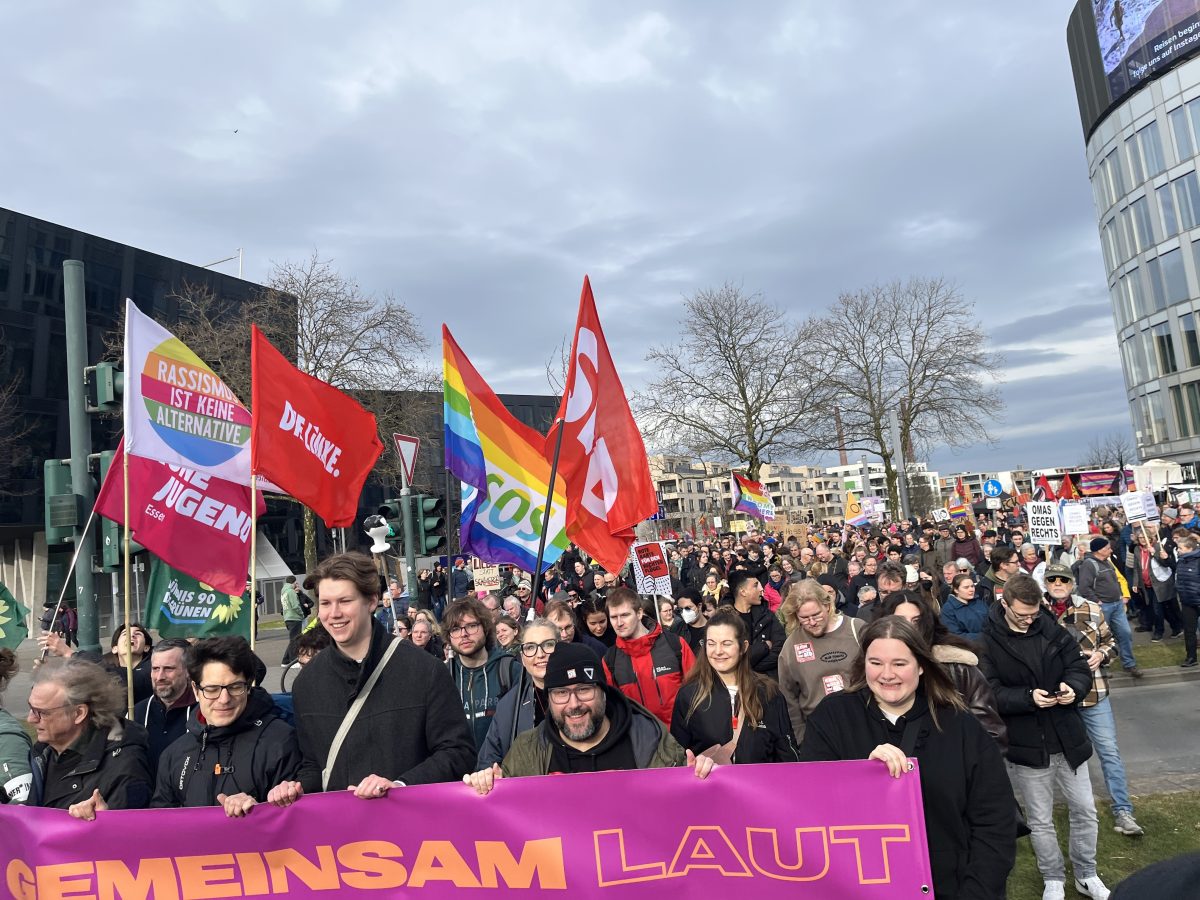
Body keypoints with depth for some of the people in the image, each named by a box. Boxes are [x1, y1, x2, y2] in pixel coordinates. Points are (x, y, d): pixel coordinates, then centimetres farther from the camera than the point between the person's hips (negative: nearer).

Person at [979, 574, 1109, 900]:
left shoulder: (1053, 630, -2)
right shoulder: (988, 642, -14)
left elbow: (1080, 668, 2)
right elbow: (989, 694, -15)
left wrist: (1073, 686, -19)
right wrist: (1028, 698, -28)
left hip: (1068, 738, 4)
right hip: (1026, 745, -3)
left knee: (1085, 811, 17)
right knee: (1040, 821, 12)